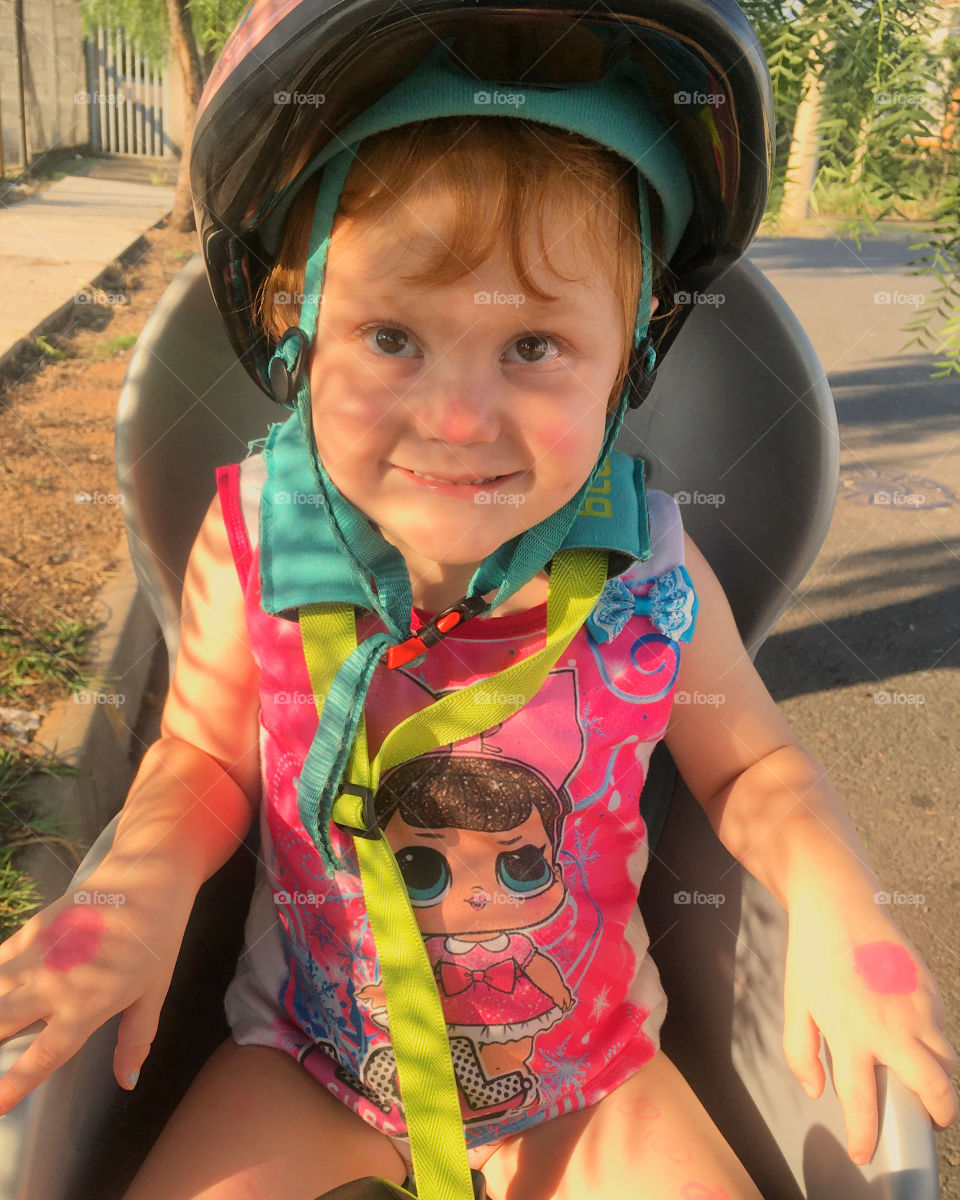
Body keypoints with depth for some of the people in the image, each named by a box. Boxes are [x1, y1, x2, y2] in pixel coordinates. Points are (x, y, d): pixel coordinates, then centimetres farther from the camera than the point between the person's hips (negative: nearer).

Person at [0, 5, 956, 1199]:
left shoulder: (652, 575, -21)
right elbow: (206, 753, -6)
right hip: (308, 1054, 0)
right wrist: (145, 876, -26)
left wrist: (830, 897, -23)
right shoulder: (252, 543, -21)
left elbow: (752, 764, -4)